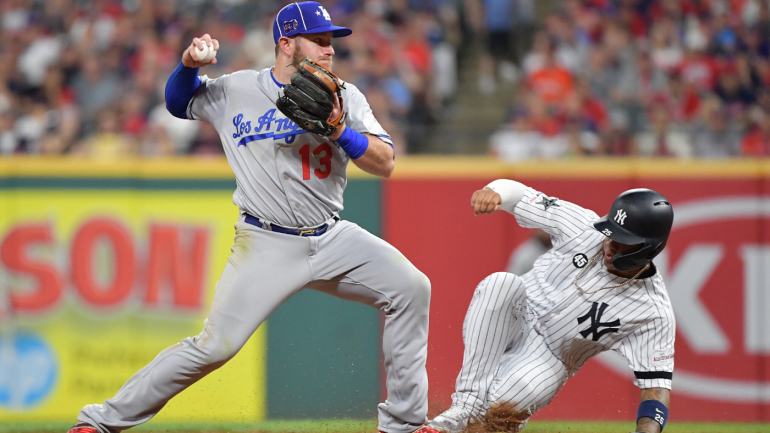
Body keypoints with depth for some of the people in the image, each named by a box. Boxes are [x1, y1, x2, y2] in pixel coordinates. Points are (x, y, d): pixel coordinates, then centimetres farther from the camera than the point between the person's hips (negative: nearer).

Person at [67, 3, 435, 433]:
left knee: (411, 288, -11)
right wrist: (189, 65, -4)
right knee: (215, 346, -12)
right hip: (267, 247, -3)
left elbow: (385, 164, -4)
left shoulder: (345, 97, 4)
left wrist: (339, 131, -19)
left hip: (332, 239, 4)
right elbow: (179, 101, 17)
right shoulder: (237, 91, 0)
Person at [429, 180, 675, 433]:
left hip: (547, 360, -3)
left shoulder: (655, 312, -17)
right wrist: (492, 193, -31)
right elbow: (515, 193, -6)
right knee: (500, 283, -33)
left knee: (501, 411, -38)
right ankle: (468, 406, -32)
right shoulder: (583, 227, -12)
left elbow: (657, 384, -13)